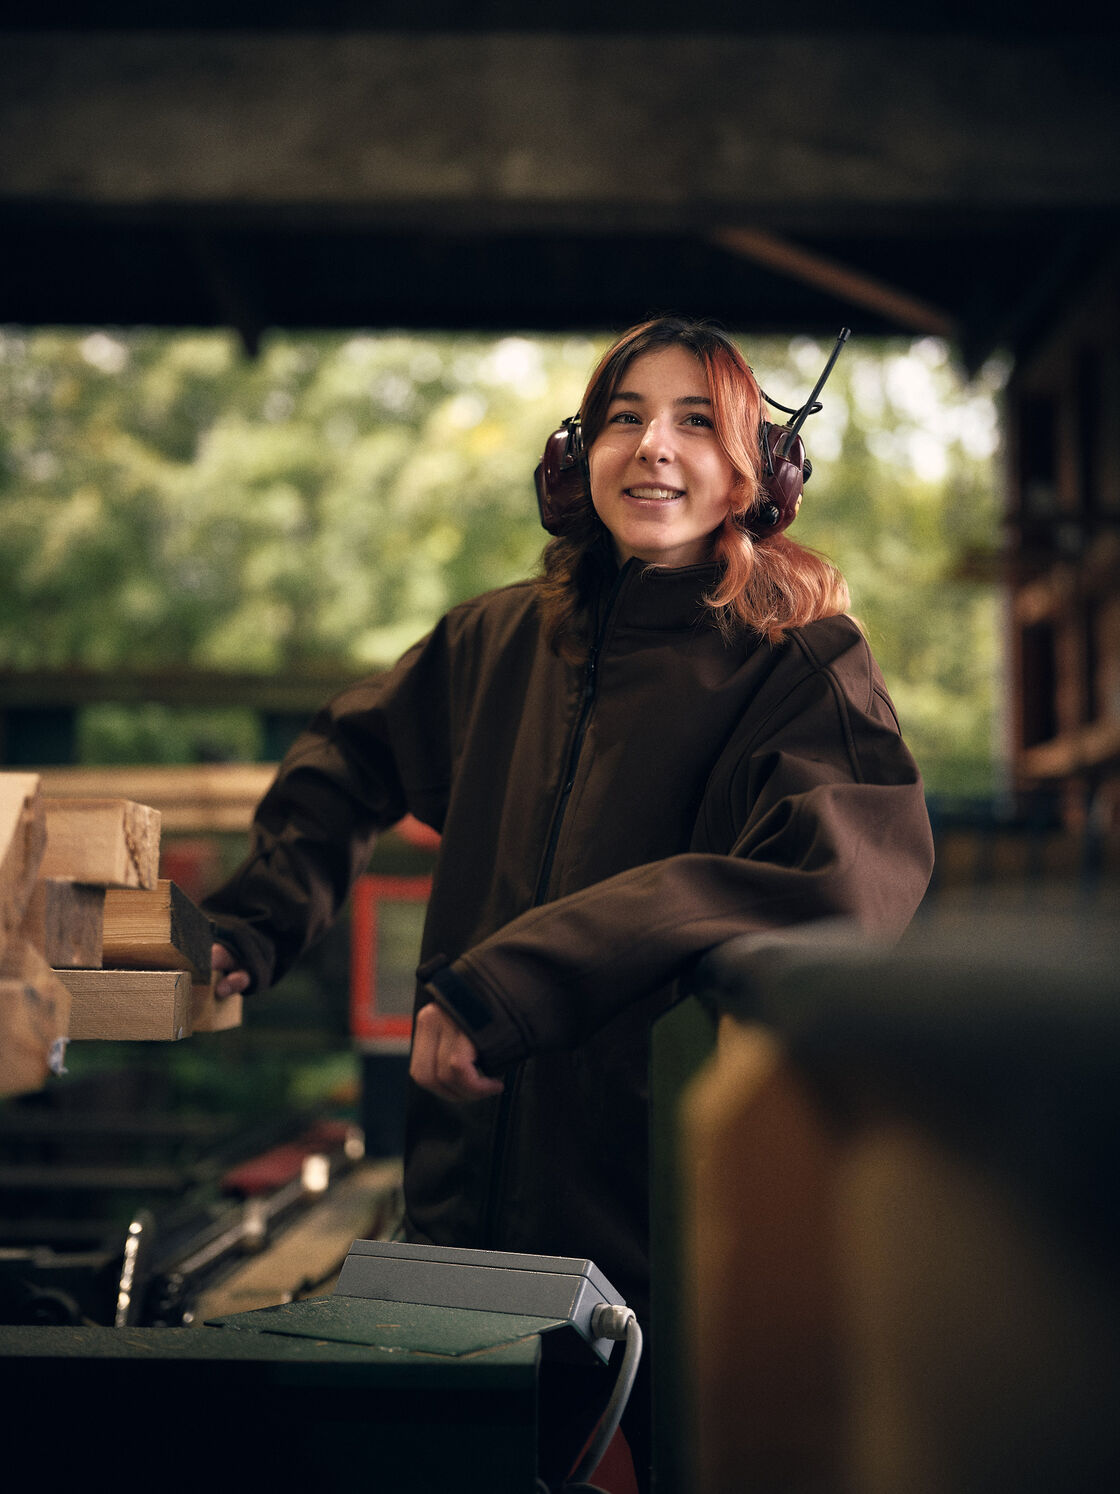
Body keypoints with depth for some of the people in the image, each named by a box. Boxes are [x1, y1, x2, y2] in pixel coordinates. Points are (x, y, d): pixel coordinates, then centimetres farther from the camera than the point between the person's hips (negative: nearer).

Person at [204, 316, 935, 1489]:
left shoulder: (802, 664, -9)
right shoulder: (500, 641, 7)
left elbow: (843, 871, -29)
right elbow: (351, 765, 24)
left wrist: (505, 992, -32)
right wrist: (253, 927, 6)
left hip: (687, 1201, -4)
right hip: (474, 1176, 5)